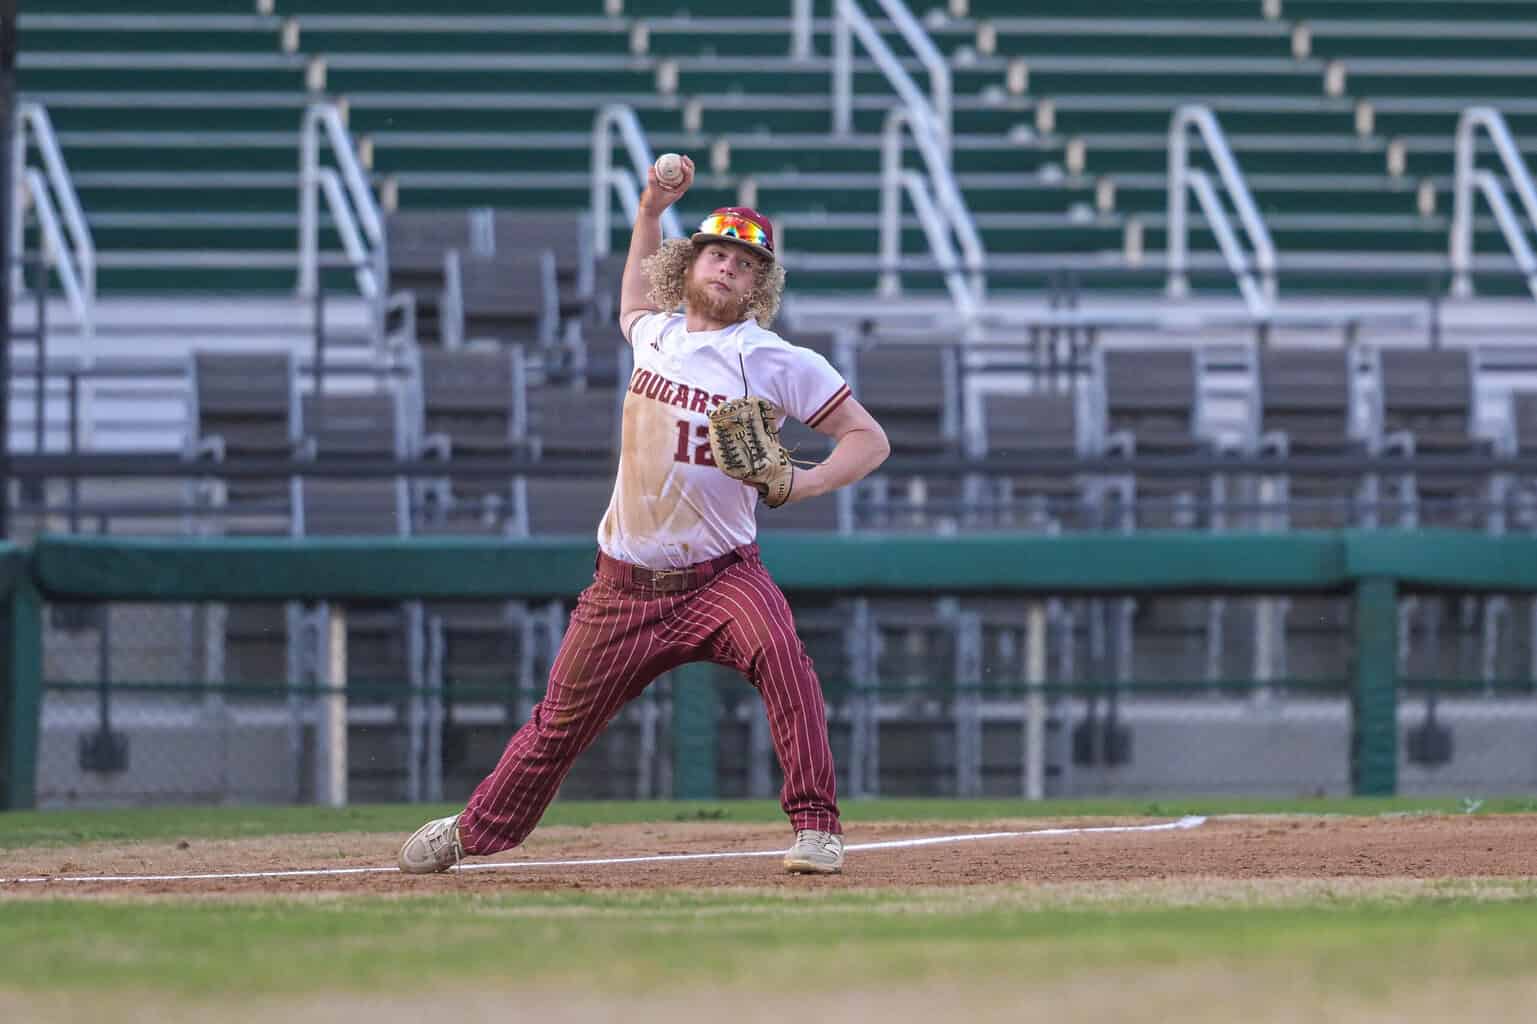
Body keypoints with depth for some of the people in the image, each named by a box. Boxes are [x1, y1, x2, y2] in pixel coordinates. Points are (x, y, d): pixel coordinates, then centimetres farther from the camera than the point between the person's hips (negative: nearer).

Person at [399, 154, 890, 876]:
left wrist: (802, 484, -24)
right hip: (626, 584, 4)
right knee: (556, 728, 11)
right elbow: (634, 298, 35)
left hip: (720, 572, -4)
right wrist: (650, 211, 25)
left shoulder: (776, 362, -8)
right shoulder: (656, 334, 8)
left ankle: (817, 828, -30)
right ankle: (474, 830, 33)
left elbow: (870, 438, -7)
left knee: (778, 651, -34)